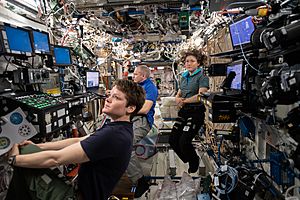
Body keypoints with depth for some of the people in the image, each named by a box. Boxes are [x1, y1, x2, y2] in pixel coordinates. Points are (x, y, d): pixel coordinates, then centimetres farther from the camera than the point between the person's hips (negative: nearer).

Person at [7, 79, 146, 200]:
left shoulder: (113, 135, -32)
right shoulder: (121, 128, 0)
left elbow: (56, 158, -29)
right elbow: (78, 141, 2)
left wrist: (13, 159, -16)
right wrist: (38, 146, -2)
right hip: (91, 188, 8)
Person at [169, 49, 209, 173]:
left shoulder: (202, 77, -6)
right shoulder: (184, 77, 17)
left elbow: (200, 96, -18)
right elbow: (178, 94, 16)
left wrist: (184, 101, -10)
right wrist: (177, 99, -8)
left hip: (196, 112, -7)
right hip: (183, 112, 7)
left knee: (184, 142, -13)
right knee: (172, 140, 3)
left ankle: (194, 163, 19)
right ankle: (188, 161, 27)